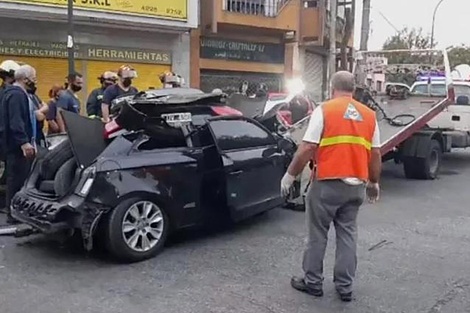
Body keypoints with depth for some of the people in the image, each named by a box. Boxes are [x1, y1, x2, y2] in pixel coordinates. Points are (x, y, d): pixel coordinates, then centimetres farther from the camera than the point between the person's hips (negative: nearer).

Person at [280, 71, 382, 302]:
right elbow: (375, 154, 10)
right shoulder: (369, 115, 8)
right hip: (356, 185, 5)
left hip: (327, 183, -5)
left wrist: (290, 175, -3)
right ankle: (345, 287, 20)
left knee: (317, 234, 9)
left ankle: (313, 282, 20)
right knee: (347, 234, 13)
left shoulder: (324, 110, -7)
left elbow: (307, 148, -12)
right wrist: (374, 183, 22)